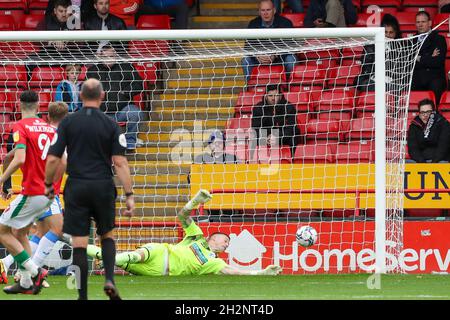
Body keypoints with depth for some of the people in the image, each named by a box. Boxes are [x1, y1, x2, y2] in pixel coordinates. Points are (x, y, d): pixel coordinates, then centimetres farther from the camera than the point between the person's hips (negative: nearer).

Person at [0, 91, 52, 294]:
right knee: (19, 232, 21)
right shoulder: (50, 128, 10)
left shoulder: (21, 127, -10)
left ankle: (34, 270, -7)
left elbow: (19, 159, -22)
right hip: (49, 192, 7)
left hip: (32, 192, -7)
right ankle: (26, 283, 17)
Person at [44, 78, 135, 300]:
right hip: (103, 187, 1)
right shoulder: (110, 125, -1)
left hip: (76, 188, -1)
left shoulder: (68, 122, -1)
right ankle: (109, 279, -1)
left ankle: (83, 296, 1)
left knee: (79, 244, 2)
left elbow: (53, 159, -3)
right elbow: (120, 162, -6)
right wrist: (129, 195, -5)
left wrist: (48, 185, 11)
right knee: (107, 235, 19)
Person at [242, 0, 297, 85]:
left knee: (291, 60, -33)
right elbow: (248, 46, -9)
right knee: (246, 60, -24)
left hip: (279, 55, -2)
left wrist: (275, 56, -37)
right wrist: (258, 56, -32)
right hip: (260, 55, 2)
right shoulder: (253, 24, -5)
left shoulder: (285, 23, -14)